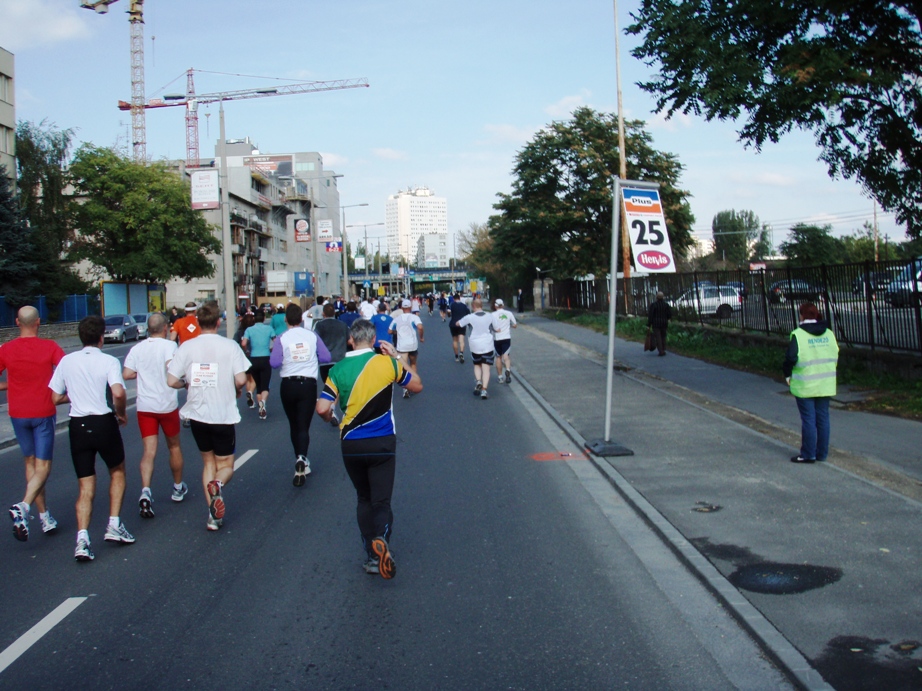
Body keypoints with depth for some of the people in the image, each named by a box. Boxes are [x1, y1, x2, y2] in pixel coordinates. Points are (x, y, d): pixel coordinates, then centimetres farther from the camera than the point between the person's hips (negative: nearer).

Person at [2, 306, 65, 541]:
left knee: (31, 462, 16)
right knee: (43, 466, 2)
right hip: (43, 413, -3)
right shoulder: (50, 347, -9)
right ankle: (23, 506, -23)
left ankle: (45, 516, 18)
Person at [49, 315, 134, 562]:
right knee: (117, 471, 21)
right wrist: (121, 413, -5)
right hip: (103, 423, -3)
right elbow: (119, 393, -23)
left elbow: (55, 398, 5)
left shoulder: (66, 361, 4)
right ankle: (114, 525, 14)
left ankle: (82, 539, -6)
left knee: (86, 486, 8)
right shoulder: (109, 361, -8)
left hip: (77, 426, 3)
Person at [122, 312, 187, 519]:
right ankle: (178, 488, 31)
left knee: (148, 451, 1)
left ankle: (145, 491, -18)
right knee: (174, 447, 17)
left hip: (145, 406, 2)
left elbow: (126, 374, -4)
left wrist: (143, 372, 13)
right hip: (167, 405, -2)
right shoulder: (169, 345, -10)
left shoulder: (137, 348, 2)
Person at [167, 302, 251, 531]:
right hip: (223, 415, -2)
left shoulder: (186, 347, -3)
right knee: (226, 465, 13)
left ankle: (214, 514, 11)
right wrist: (237, 390, 7)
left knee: (208, 462, 19)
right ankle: (217, 485, -22)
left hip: (197, 414, 3)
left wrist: (188, 383, 13)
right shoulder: (229, 346, -9)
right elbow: (241, 379, -15)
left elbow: (171, 381, -7)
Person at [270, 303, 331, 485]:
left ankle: (300, 461, 26)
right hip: (308, 384, 0)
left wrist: (287, 359, 9)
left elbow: (274, 363, -11)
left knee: (294, 425, 17)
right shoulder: (312, 336, -1)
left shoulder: (282, 339, -6)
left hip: (288, 385, 0)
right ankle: (302, 458, -25)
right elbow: (325, 357, 0)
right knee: (303, 425, -1)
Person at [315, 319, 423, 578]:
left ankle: (372, 556, 17)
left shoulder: (338, 369, -4)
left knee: (364, 499, 18)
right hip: (382, 443, -2)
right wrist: (399, 357, 12)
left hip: (351, 445, 2)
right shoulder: (387, 363, -7)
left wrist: (330, 418, 13)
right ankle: (381, 539, -30)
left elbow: (322, 408, -10)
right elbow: (417, 386, 7)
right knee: (381, 500, 0)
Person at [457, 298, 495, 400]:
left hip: (475, 346, 0)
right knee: (486, 368, 0)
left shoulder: (470, 317, -7)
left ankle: (478, 381, -4)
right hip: (488, 346, 0)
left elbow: (458, 324, 7)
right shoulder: (489, 317, 0)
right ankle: (484, 390, -12)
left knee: (477, 365, 21)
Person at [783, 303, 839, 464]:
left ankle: (808, 454, 5)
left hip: (805, 386, -5)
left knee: (808, 419, 0)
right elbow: (835, 356, 12)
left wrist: (787, 375, 1)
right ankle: (822, 453, 18)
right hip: (826, 384, 5)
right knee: (823, 418, 11)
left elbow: (791, 358, -15)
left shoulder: (798, 334, -13)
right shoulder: (829, 334, 6)